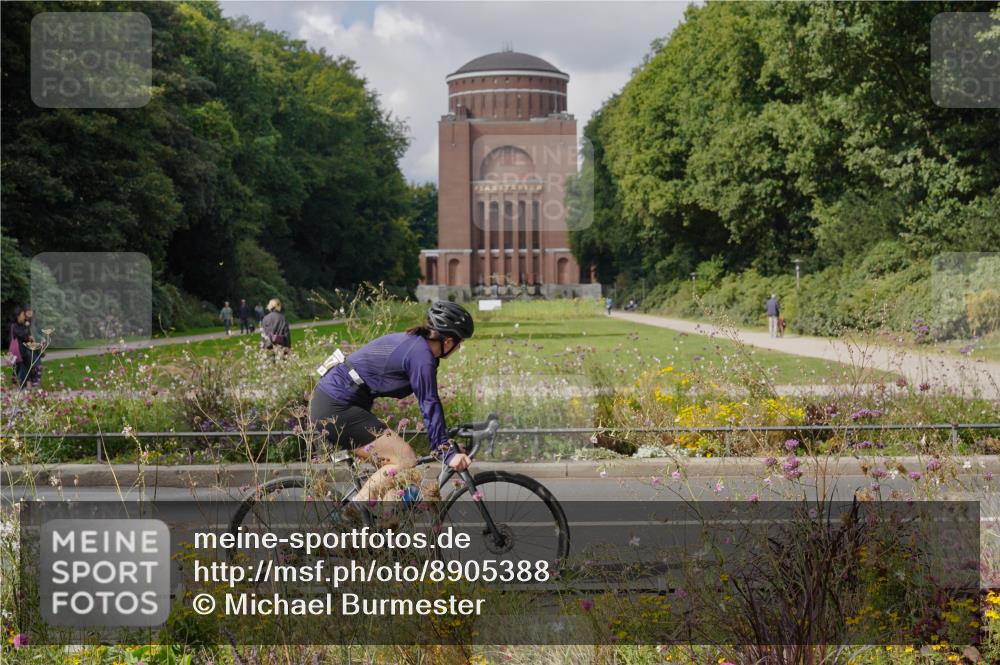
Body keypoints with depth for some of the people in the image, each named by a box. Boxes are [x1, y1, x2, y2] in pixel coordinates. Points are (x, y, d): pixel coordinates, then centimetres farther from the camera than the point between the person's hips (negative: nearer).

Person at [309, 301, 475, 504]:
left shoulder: (410, 342, 15)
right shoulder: (421, 355, -15)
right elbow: (430, 407, -17)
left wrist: (444, 436, 28)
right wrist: (448, 455, -16)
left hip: (326, 405, 10)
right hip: (336, 409, -10)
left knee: (390, 466, 13)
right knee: (406, 460, -10)